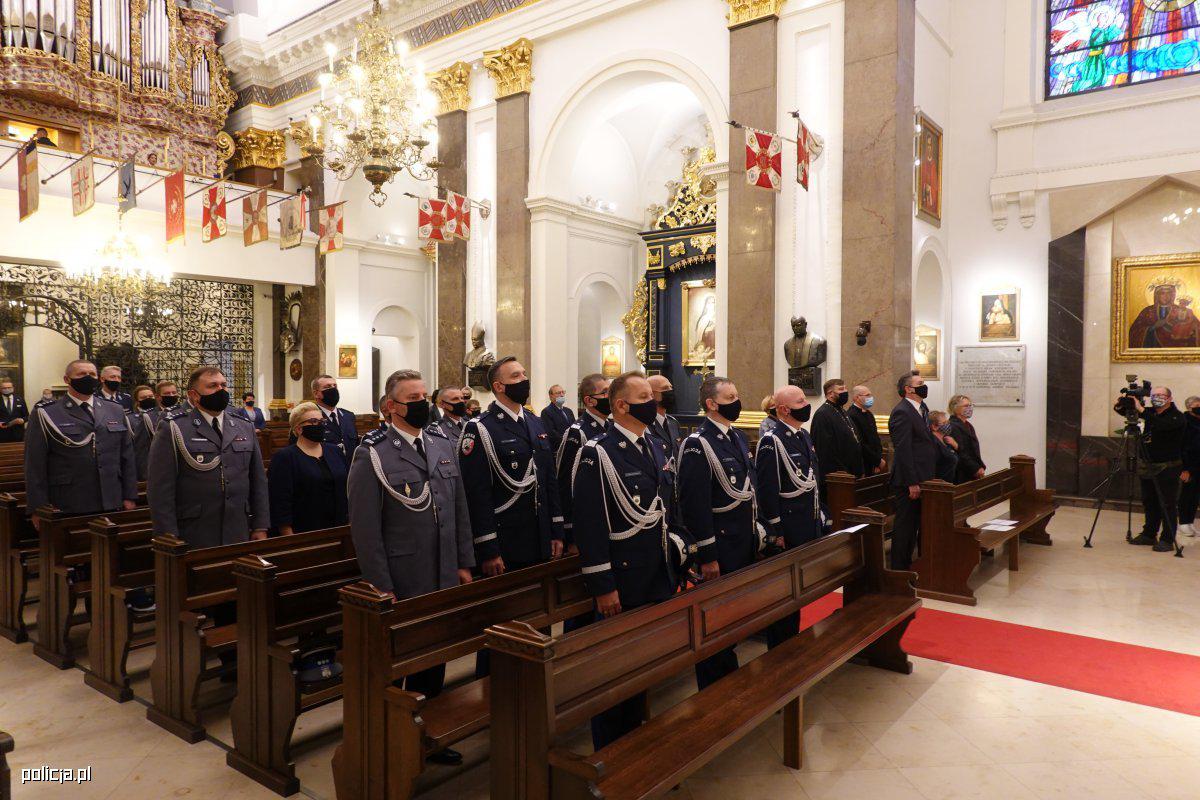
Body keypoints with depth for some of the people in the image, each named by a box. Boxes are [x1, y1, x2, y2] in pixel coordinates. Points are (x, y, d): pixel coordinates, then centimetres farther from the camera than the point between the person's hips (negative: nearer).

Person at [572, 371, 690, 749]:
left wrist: (676, 555, 14)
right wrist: (602, 586, -18)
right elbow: (589, 524, -18)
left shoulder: (654, 448, 10)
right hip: (621, 578, -7)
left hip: (659, 576, 7)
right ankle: (609, 750, 27)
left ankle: (634, 735, 39)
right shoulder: (597, 453, -15)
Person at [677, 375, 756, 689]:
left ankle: (730, 675, 38)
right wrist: (707, 555, -20)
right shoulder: (697, 444, -18)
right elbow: (694, 504, -21)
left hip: (744, 542, 8)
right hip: (719, 545, -8)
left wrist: (754, 535, 15)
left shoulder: (737, 437, 10)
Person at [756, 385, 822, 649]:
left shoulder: (804, 435, 10)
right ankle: (779, 646, 18)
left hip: (809, 524, 9)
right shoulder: (772, 440, -18)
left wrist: (818, 515, 17)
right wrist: (775, 531, -19)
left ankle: (793, 637, 33)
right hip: (787, 526, -8)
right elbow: (767, 488, -20)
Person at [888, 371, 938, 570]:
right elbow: (903, 450, -20)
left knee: (914, 524, 16)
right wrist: (912, 483, -21)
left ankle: (907, 563, 27)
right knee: (905, 525, -2)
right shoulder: (902, 412, -16)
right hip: (909, 481, -10)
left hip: (921, 478, 10)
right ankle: (899, 568, 8)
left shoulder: (921, 409, 15)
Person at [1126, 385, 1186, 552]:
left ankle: (1167, 540, 4)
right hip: (1147, 466, 7)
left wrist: (1141, 410, -33)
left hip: (1167, 468, -7)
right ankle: (1149, 535, 23)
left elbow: (1162, 425, -30)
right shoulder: (1151, 413, 9)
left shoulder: (1177, 417, -10)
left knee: (1167, 505, -2)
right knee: (1149, 503, 13)